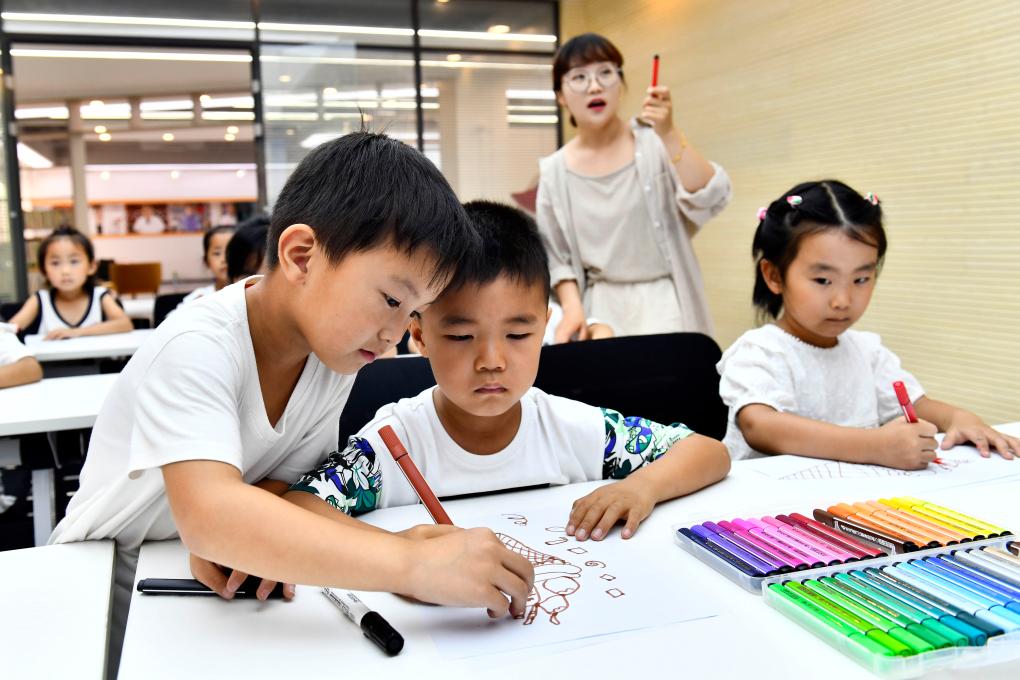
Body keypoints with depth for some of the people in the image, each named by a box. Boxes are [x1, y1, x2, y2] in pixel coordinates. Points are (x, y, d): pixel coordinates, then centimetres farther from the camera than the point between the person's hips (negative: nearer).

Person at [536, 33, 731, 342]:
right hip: (600, 306, 2)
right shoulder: (554, 171, 1)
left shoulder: (654, 142, -4)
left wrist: (669, 134, -26)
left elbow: (710, 200, -17)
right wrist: (572, 306, -11)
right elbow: (556, 258, 5)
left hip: (662, 300, -1)